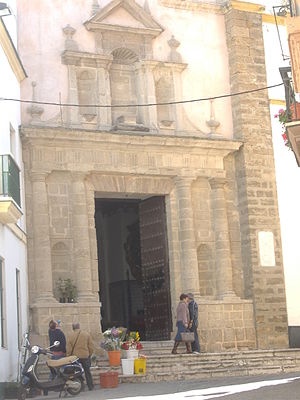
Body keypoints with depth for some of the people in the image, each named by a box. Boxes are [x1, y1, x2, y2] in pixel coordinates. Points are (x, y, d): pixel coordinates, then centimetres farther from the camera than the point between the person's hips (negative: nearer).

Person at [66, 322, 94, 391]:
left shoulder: (70, 336, -4)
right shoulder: (86, 334, 1)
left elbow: (68, 349, -4)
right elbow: (91, 346, 4)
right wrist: (89, 354, 15)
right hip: (85, 356, 1)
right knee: (87, 372, 11)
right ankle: (90, 386, 13)